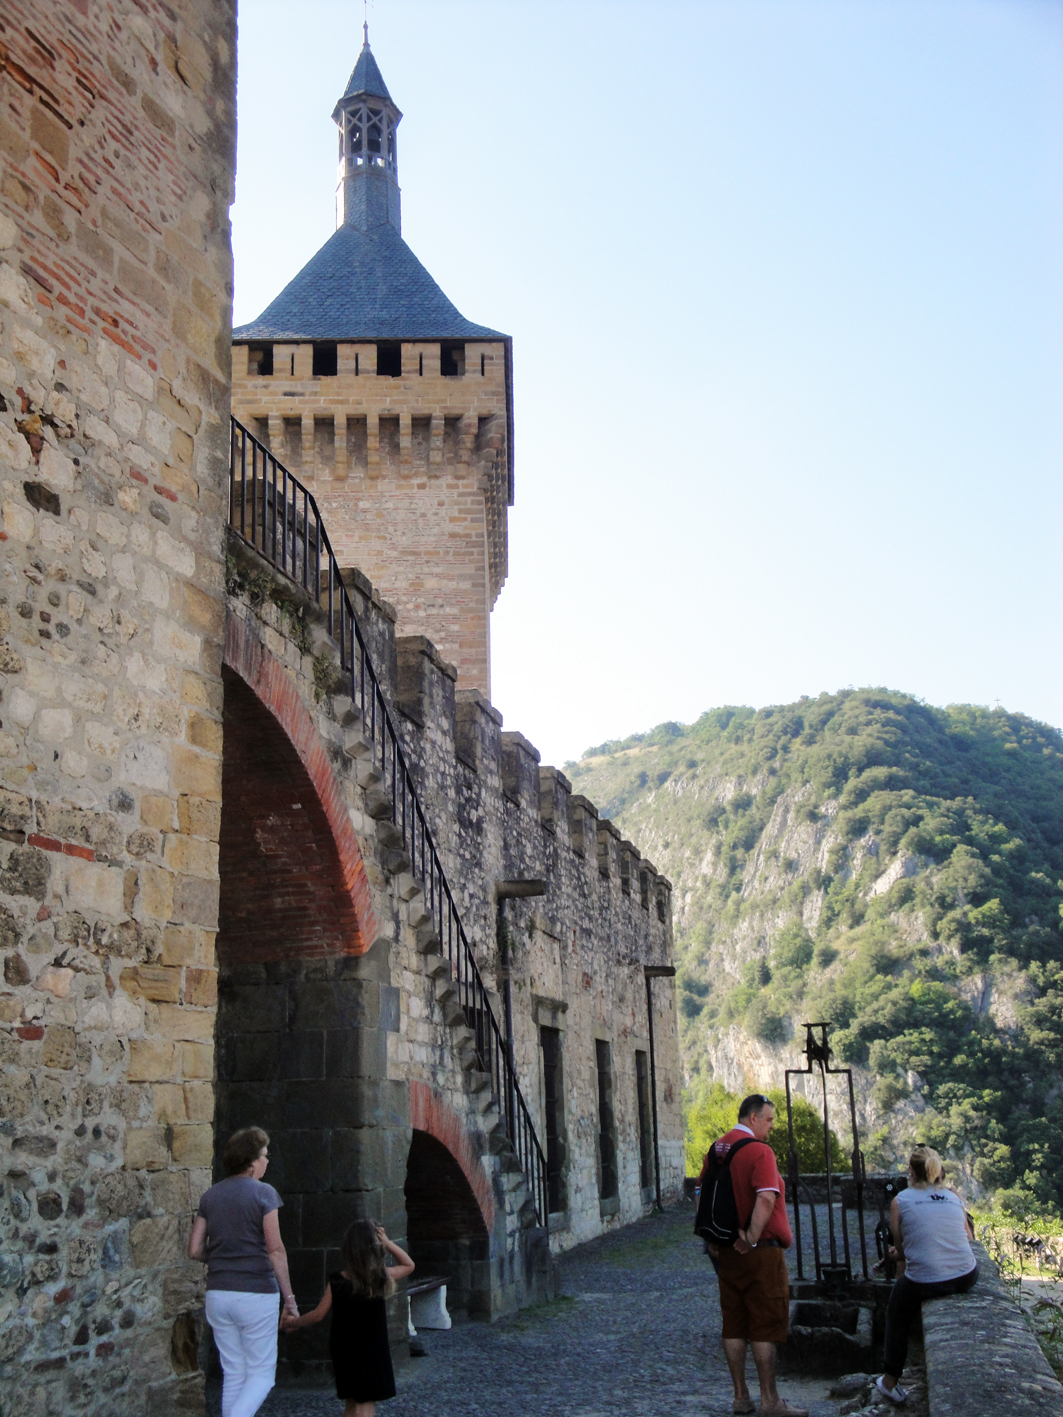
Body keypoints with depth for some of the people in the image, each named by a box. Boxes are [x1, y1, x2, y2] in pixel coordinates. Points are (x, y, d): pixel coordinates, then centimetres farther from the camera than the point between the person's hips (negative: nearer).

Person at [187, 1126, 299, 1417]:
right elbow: (275, 1250, -13)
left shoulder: (210, 1196, 7)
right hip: (256, 1294, -5)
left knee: (233, 1374, 15)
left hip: (218, 1294, 5)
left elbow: (195, 1250, 6)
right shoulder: (263, 1193, -9)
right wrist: (289, 1298, -8)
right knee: (262, 1374, 4)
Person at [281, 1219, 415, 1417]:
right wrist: (387, 1242, -6)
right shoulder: (381, 1278, -13)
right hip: (371, 1352, -3)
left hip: (342, 1352, 3)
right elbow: (408, 1265, 3)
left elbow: (318, 1314, -4)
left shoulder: (336, 1281, -9)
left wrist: (294, 1323, 12)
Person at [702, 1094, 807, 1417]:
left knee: (734, 1326, 11)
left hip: (725, 1252, 7)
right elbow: (766, 1199, -26)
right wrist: (752, 1237, -19)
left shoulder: (716, 1148, 10)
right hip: (760, 1252, -7)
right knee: (765, 1328, 1)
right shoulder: (759, 1151, -14)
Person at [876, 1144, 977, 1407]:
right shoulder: (953, 1196, 9)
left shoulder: (900, 1201, 0)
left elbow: (900, 1249, 5)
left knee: (896, 1318, 24)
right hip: (966, 1277, 4)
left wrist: (900, 1280, 22)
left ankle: (891, 1383, 30)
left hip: (925, 1282, -4)